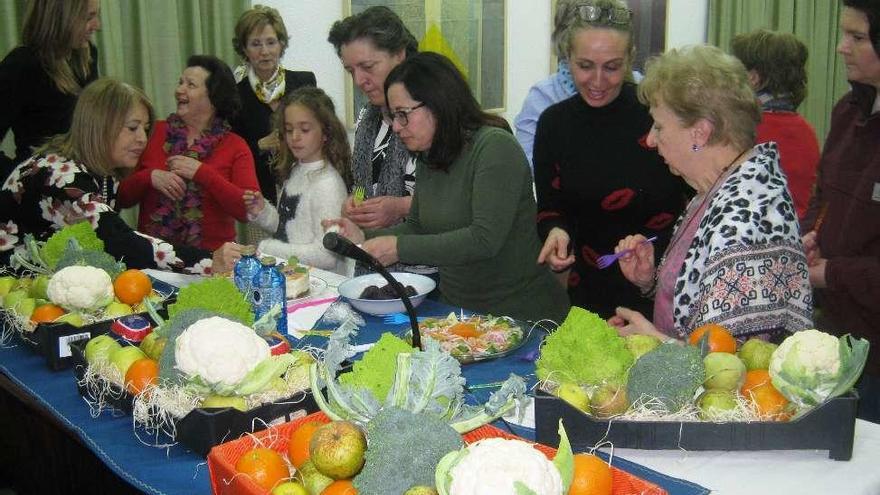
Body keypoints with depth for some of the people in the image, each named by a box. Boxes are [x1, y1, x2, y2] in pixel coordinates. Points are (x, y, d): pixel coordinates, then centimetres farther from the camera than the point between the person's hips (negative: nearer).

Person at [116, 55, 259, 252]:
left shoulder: (235, 147, 5)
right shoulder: (154, 133, 9)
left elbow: (251, 209, -8)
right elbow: (122, 198, 10)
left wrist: (201, 172, -11)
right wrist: (150, 177, -8)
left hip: (211, 255, -1)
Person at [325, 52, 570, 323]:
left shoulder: (494, 146, -14)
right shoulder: (430, 158, 11)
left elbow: (484, 239, -22)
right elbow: (417, 227, 17)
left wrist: (399, 248, -19)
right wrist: (364, 236, 0)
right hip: (456, 308, 7)